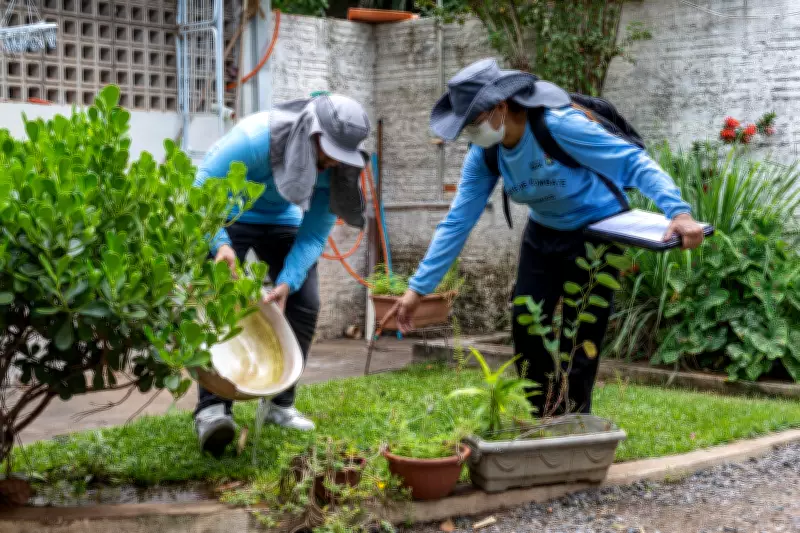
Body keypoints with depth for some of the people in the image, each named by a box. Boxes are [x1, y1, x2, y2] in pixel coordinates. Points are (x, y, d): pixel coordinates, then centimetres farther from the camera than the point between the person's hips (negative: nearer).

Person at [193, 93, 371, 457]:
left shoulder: (336, 167, -21)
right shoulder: (254, 139, -35)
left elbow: (315, 234, -15)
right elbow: (203, 188, -29)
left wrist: (286, 283, -29)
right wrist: (221, 244, -44)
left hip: (282, 222, 5)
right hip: (229, 216, -5)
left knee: (304, 304, -6)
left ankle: (280, 403, 7)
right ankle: (212, 408, -27)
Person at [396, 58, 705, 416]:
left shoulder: (559, 126, -32)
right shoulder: (484, 155, -13)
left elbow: (634, 162, -30)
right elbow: (457, 221, -9)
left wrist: (678, 212, -44)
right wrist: (419, 286, -10)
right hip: (542, 235, 6)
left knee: (579, 340, -5)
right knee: (525, 330, 5)